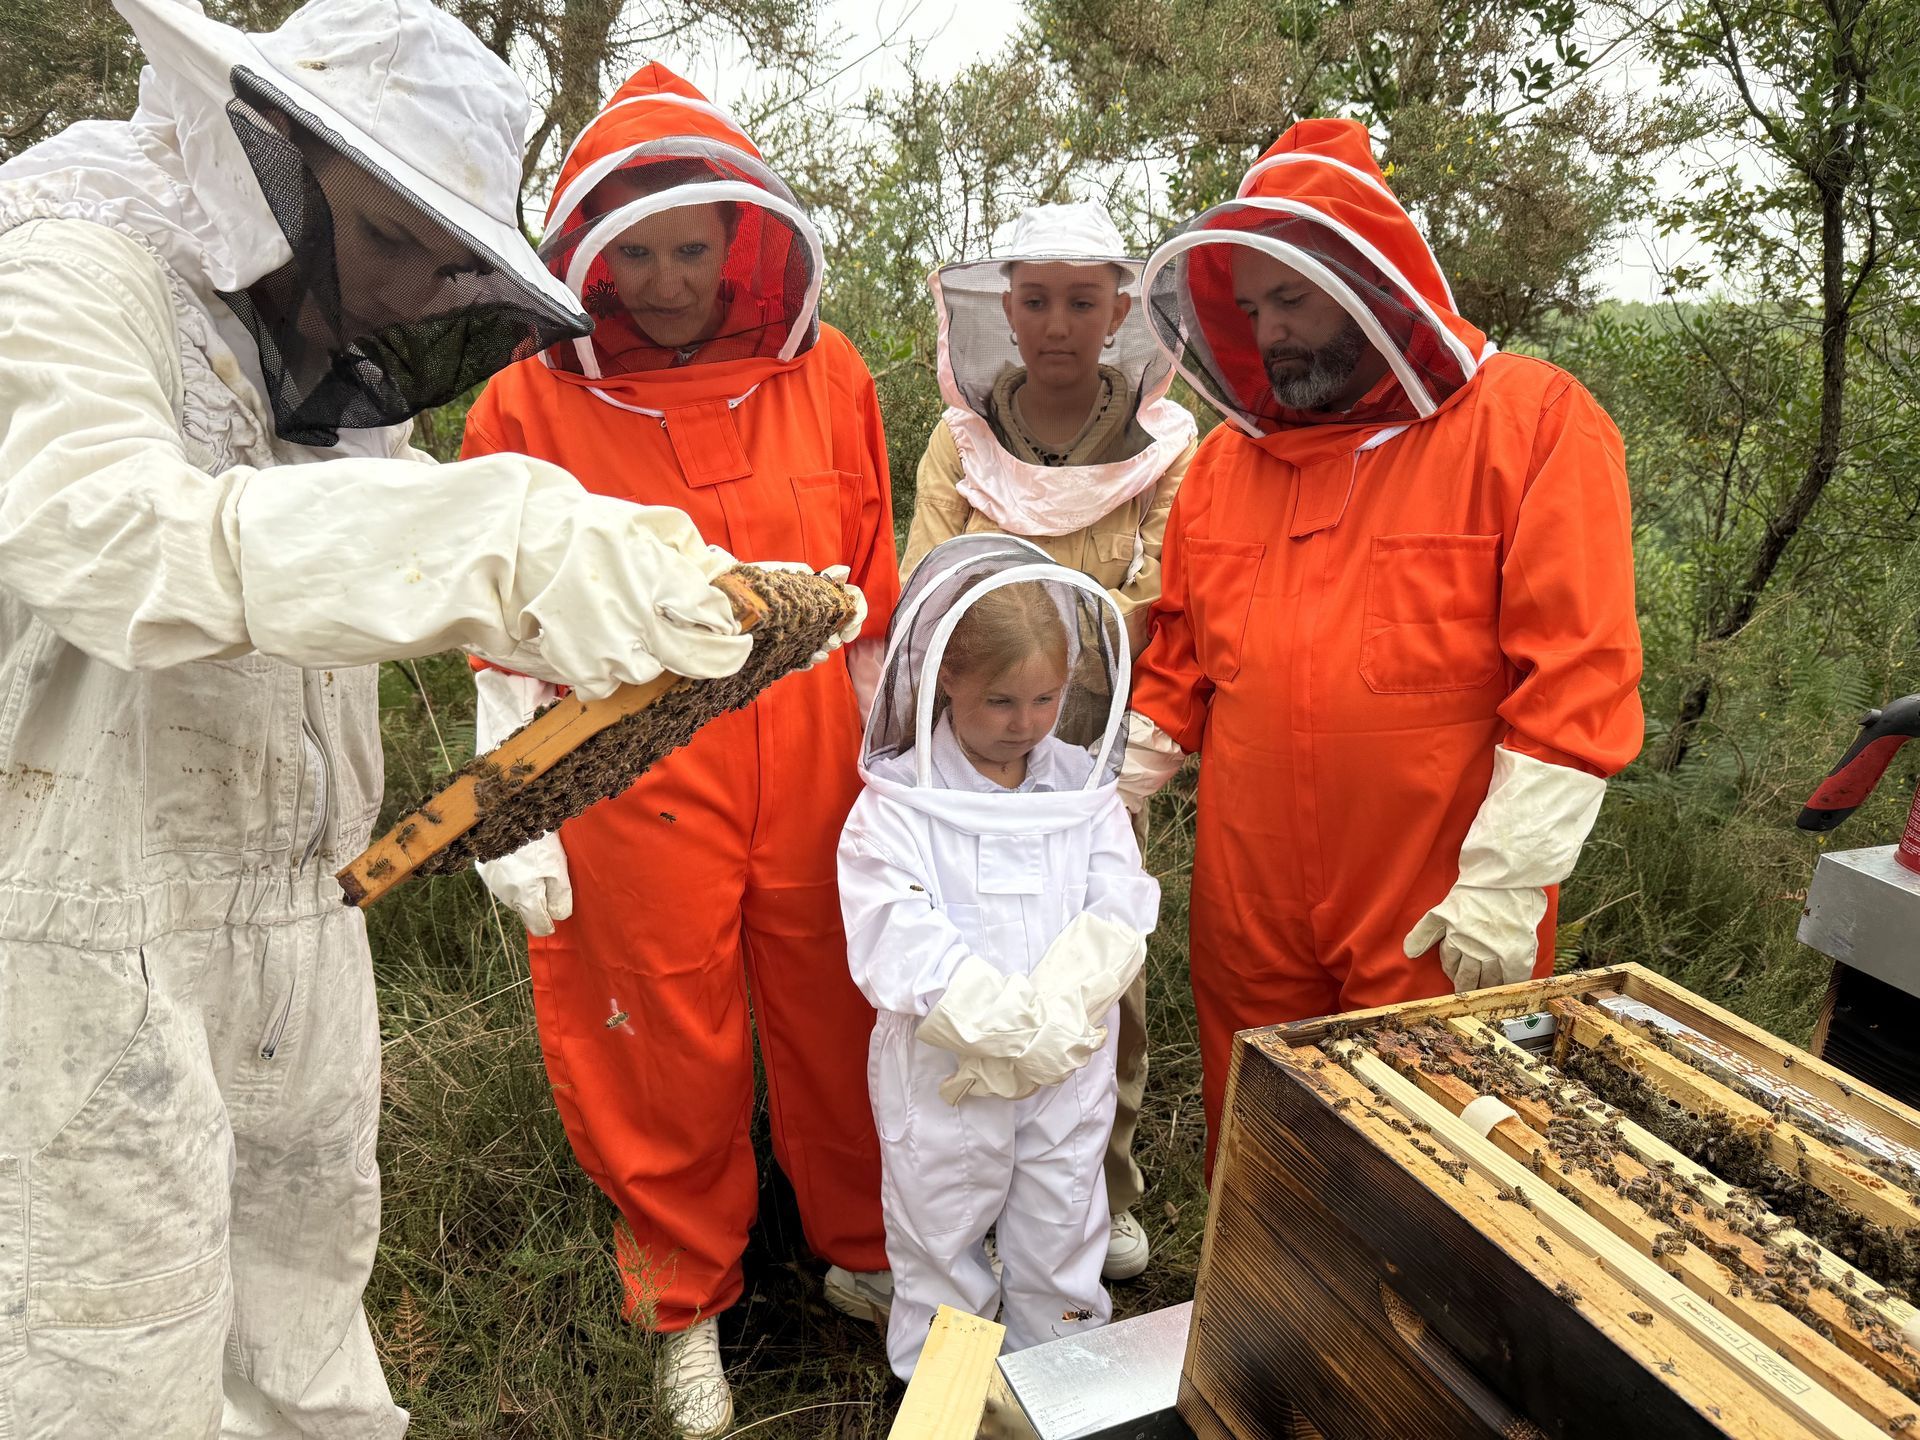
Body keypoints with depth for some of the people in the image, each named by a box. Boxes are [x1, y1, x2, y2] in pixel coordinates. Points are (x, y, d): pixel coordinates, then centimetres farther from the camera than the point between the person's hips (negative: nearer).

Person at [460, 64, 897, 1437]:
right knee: (669, 1059, 12)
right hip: (635, 798, -1)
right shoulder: (532, 405, -2)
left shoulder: (827, 376, 3)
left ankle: (863, 1248, 41)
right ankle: (690, 1299, 37)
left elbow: (870, 603, 8)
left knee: (837, 1026, 14)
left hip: (814, 784, 2)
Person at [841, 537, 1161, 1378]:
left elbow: (1117, 920, -10)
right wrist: (1018, 1024, -22)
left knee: (1061, 1244, 21)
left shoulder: (1084, 787, -3)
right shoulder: (897, 803, -15)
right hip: (941, 1077, -3)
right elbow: (899, 948, -23)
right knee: (940, 1245, 17)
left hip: (1069, 1067, 3)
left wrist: (1051, 1020, -22)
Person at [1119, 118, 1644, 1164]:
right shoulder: (1227, 454, 9)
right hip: (1247, 921, 4)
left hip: (1438, 933, -4)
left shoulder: (1532, 420, -6)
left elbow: (1578, 679, -11)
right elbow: (1175, 666, 13)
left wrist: (1504, 884, -15)